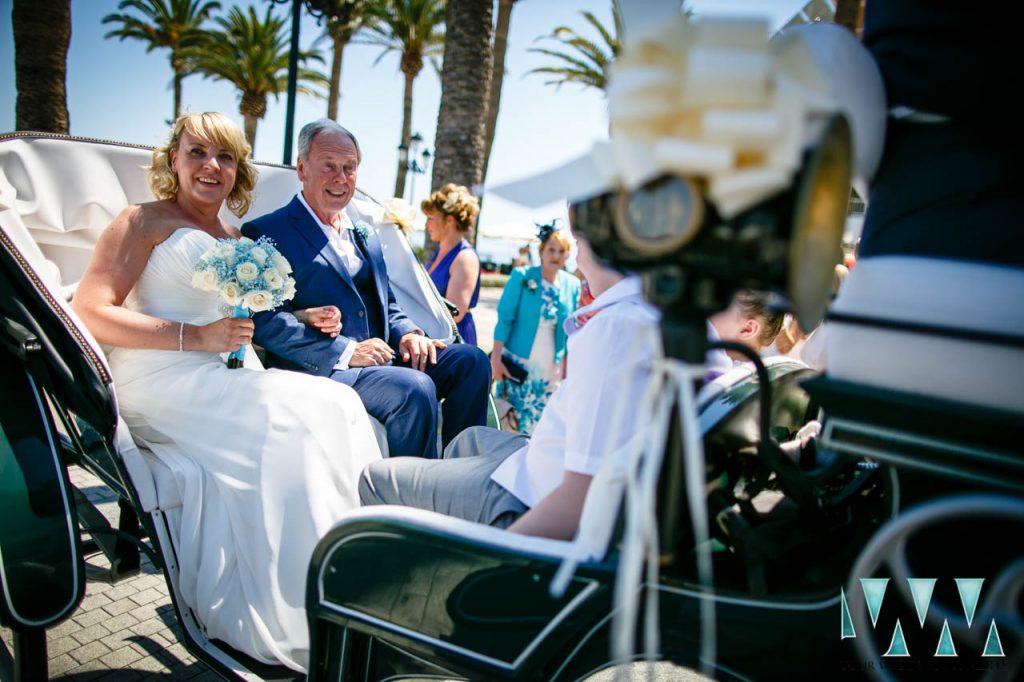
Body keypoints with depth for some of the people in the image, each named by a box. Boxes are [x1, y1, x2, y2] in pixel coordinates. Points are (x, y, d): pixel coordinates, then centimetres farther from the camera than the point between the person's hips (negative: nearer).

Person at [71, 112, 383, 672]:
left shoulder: (238, 240, 25)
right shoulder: (146, 221, 6)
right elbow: (90, 312, -5)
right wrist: (194, 337, -14)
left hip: (231, 381, 6)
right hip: (165, 382, -6)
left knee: (338, 407, -22)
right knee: (302, 417, -29)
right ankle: (295, 620, -20)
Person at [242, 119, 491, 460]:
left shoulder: (365, 236, 22)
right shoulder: (266, 234, -3)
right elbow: (265, 320, -14)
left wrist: (407, 334, 0)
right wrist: (345, 351, -21)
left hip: (380, 360, 8)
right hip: (320, 370, -7)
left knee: (470, 360, -8)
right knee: (415, 388, -30)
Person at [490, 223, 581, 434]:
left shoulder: (573, 285, 3)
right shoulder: (522, 276, -7)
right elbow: (504, 318, -8)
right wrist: (496, 358, -12)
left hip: (551, 370, 3)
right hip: (517, 364, -3)